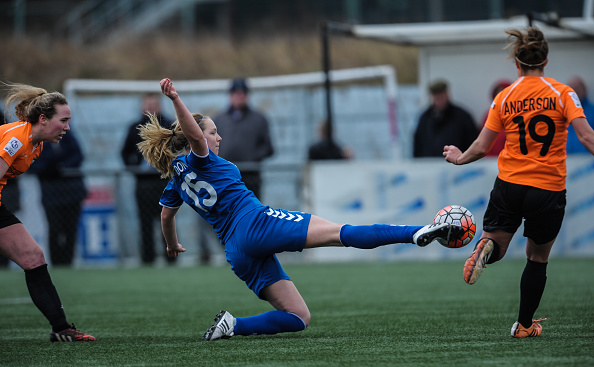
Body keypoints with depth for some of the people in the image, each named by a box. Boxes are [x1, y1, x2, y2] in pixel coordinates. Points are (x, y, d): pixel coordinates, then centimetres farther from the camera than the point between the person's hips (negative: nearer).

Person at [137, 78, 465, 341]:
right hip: (256, 223, -8)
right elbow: (193, 134, -22)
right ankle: (417, 233, -30)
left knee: (298, 318, 6)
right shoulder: (196, 160, 1)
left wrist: (172, 246, 54)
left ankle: (233, 325, -10)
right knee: (341, 233, -16)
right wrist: (175, 99, -36)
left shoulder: (177, 179, 22)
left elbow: (166, 216, 35)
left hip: (238, 254, 8)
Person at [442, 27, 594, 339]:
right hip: (549, 188, -1)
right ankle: (525, 325, 24)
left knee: (495, 245, 12)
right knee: (538, 259, 17)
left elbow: (481, 147, 3)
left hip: (510, 184, 1)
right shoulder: (561, 93, -5)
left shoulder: (504, 98, 1)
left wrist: (459, 158, 22)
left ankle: (486, 248, -26)